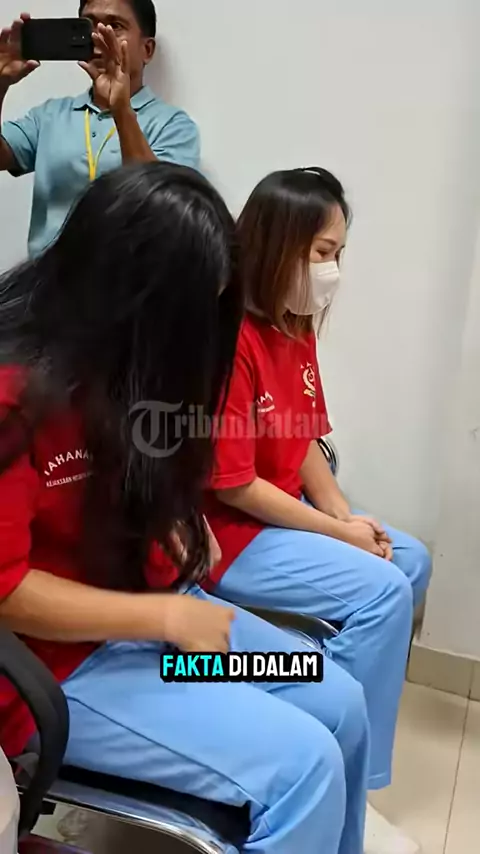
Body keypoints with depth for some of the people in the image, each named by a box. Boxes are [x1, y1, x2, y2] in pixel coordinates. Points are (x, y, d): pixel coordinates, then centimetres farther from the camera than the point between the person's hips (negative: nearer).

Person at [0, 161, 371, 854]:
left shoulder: (114, 363, 2)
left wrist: (178, 523, -4)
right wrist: (168, 617, -19)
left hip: (146, 603, 8)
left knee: (340, 704, 2)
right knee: (303, 764, -16)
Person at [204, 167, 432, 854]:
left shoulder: (297, 328, 5)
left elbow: (305, 442, 9)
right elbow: (232, 486, -23)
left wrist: (346, 514, -5)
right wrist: (337, 531, -15)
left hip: (282, 511, 10)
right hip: (226, 531, -10)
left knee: (411, 560, 9)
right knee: (381, 590, -18)